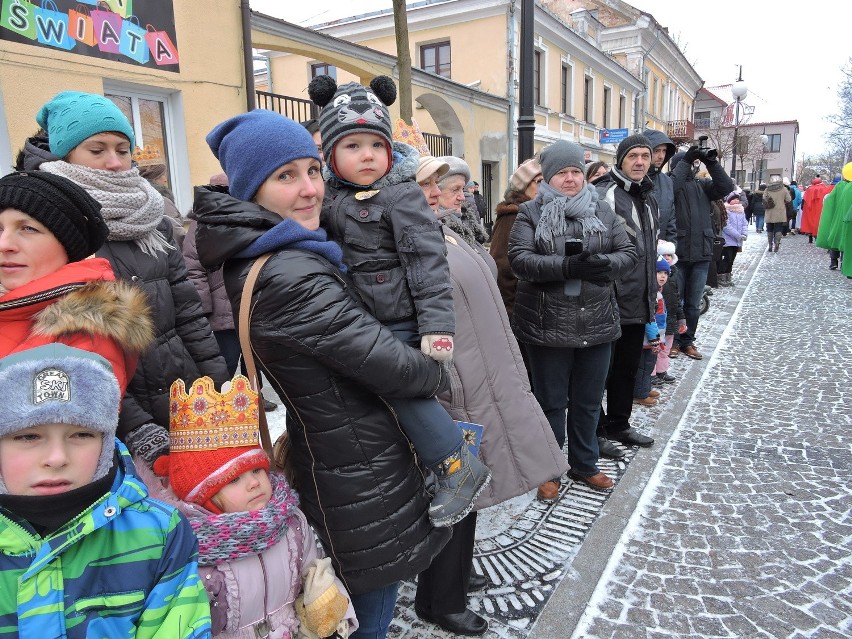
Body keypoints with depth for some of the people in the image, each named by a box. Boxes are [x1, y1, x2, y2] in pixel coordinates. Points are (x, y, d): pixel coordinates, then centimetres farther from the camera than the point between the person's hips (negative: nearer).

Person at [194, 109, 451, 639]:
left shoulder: (252, 258, 1)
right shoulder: (289, 277, -29)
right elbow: (391, 365, -24)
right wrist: (441, 373, -3)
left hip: (323, 459, 9)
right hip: (363, 485, -9)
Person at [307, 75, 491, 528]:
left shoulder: (401, 195, -15)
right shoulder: (330, 194, 7)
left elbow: (427, 261, -20)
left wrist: (436, 323, -26)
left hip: (402, 320, -8)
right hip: (362, 319, 8)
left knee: (402, 388, -10)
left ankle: (460, 467, 4)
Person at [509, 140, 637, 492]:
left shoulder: (602, 210, 9)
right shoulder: (531, 212, -2)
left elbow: (629, 253, 5)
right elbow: (519, 258, -14)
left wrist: (605, 263, -18)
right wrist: (566, 266, -27)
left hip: (596, 324, 4)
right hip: (548, 326, -3)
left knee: (588, 402, 17)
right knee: (551, 402, 10)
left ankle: (584, 464, 37)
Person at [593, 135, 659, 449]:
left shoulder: (648, 196, 16)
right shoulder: (605, 195, -12)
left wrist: (652, 291, 25)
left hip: (639, 302, 9)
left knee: (628, 367, 18)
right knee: (602, 368, 2)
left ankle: (619, 424, 34)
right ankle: (596, 431, 15)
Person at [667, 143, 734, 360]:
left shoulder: (702, 185, 11)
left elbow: (726, 187, -2)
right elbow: (670, 188, -23)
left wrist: (712, 162, -9)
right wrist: (685, 161, -17)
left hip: (702, 254, 4)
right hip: (677, 253, -4)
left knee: (693, 303, 13)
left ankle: (688, 341, 25)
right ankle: (673, 340, 19)